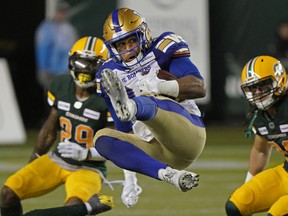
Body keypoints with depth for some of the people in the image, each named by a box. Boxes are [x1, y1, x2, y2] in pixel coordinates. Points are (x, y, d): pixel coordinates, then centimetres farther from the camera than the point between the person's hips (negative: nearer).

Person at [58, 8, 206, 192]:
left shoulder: (162, 51, 2)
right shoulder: (111, 74, 13)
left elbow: (200, 87, -10)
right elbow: (124, 129, 17)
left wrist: (161, 86, -27)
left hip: (188, 135, -5)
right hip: (157, 151, 5)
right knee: (103, 137, -20)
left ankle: (130, 108, -75)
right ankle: (170, 175, -41)